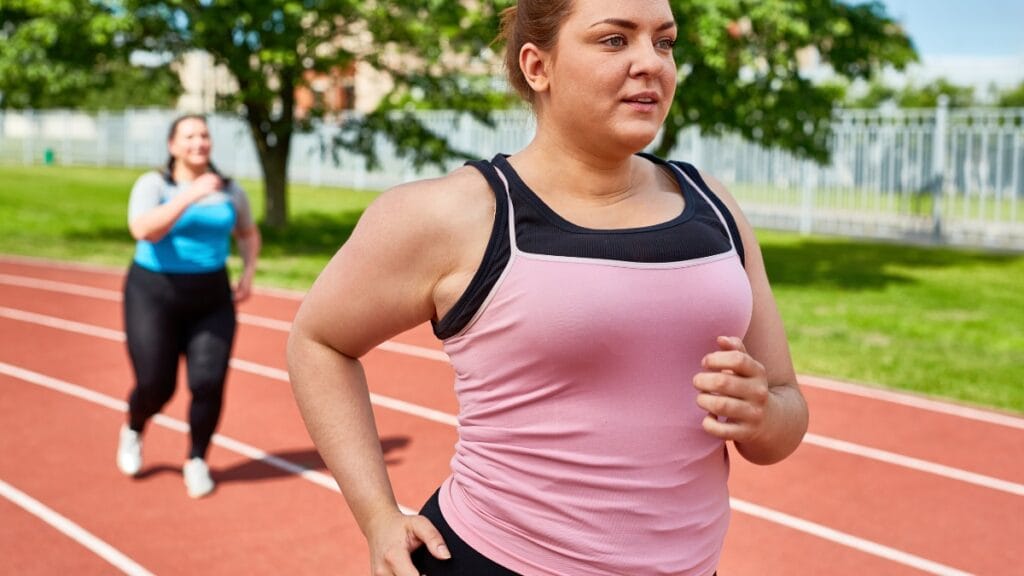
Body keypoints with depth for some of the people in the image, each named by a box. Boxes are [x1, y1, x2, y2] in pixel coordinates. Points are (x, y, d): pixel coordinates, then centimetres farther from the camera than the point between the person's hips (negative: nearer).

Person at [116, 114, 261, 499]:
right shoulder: (153, 185, -10)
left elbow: (248, 233, 20)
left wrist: (248, 273, 5)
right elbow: (143, 230, -28)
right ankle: (133, 431, 34)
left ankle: (196, 461, 17)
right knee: (155, 385, -2)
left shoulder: (229, 190, 2)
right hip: (154, 294, -3)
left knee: (209, 383, -7)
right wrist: (190, 196, -35)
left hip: (211, 298, 3)